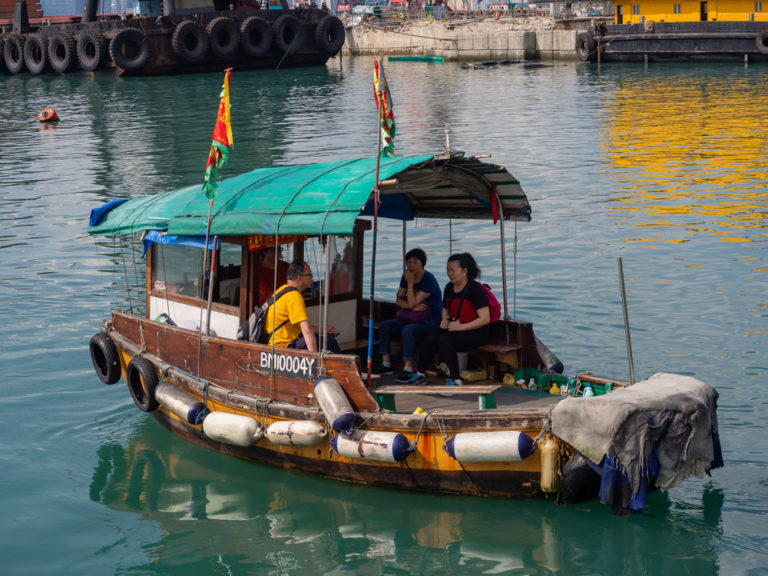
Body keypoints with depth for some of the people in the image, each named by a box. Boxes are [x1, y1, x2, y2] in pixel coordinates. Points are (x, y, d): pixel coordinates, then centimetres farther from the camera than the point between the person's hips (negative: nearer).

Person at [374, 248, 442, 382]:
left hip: (431, 322, -8)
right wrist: (413, 307, -15)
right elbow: (398, 300, 4)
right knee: (384, 326, -3)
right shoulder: (406, 276, 5)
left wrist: (410, 283, -20)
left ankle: (408, 369, -33)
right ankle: (386, 365, -2)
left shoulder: (429, 280, -19)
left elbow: (412, 303, -23)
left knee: (407, 330, -35)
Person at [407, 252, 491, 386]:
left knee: (443, 340, -31)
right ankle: (421, 373, -1)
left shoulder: (475, 289, -16)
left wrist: (461, 327, -22)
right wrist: (445, 320, 4)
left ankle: (456, 380, -28)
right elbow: (445, 309, 28)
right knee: (430, 339, -20)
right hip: (454, 327, 7)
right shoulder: (449, 288, 7)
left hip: (476, 332, -7)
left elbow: (485, 319, -20)